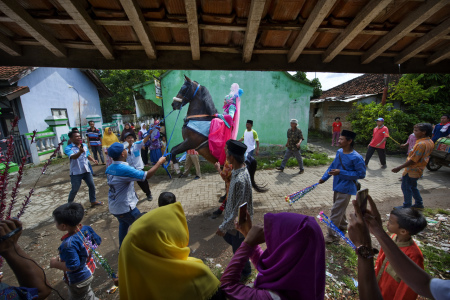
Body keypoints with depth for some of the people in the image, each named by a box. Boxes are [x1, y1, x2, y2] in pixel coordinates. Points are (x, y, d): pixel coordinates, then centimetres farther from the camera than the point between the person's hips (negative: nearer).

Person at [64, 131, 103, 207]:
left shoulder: (84, 145, 5)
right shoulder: (68, 148, -14)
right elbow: (73, 157, -32)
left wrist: (93, 160, -3)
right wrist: (80, 152, -53)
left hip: (86, 170, 5)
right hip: (76, 172, -5)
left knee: (92, 186, 11)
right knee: (75, 189, 7)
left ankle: (93, 201, 26)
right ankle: (69, 203, 33)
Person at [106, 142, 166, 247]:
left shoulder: (109, 169, -3)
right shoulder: (125, 169, -29)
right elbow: (147, 175, -28)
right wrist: (159, 162, -19)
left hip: (113, 206, 8)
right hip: (125, 207, -8)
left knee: (123, 224, 29)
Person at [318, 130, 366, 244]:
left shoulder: (356, 157, -20)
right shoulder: (339, 152, 2)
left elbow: (361, 174, -17)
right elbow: (333, 165, 12)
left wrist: (341, 172, -24)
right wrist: (324, 178, 7)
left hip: (345, 189, -8)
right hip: (337, 186, 8)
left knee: (336, 212, -3)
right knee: (339, 209, 24)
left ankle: (332, 237, 11)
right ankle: (343, 226, 48)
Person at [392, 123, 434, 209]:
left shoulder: (421, 144, -24)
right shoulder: (430, 142, 6)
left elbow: (413, 160, -25)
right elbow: (422, 157, 14)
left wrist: (399, 168, -22)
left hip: (412, 171, -9)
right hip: (417, 170, 9)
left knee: (406, 188, 4)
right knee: (413, 187, 24)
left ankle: (407, 206, 14)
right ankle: (419, 204, 35)